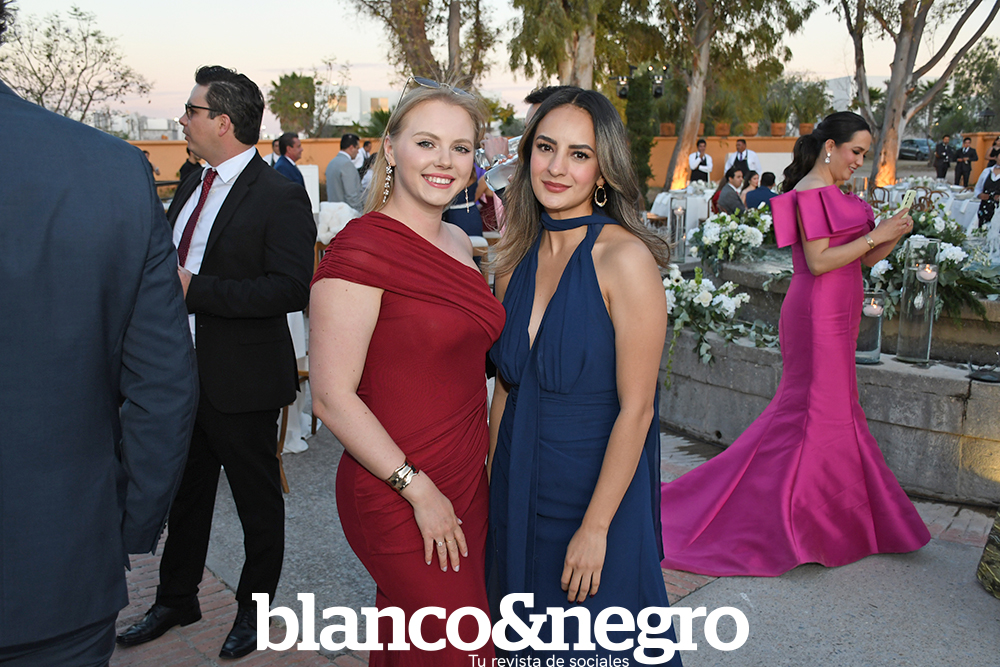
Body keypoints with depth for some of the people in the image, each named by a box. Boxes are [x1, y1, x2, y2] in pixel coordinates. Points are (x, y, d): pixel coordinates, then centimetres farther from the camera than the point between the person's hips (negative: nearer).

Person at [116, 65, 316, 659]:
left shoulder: (280, 197, -16)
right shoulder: (193, 188, 11)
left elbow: (292, 289, -26)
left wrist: (194, 288, -27)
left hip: (242, 384, -8)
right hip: (185, 377, 8)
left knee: (258, 502, 12)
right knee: (186, 494, 22)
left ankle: (255, 607, 34)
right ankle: (177, 601, 43)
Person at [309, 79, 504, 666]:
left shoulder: (459, 242, 7)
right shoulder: (360, 251, -18)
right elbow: (332, 398, -19)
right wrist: (419, 489, -17)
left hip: (467, 485, 7)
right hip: (397, 501, -7)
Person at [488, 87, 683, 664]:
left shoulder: (625, 258, -18)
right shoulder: (516, 259, 1)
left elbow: (636, 409, -18)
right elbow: (507, 384, 8)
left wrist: (595, 526, -17)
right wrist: (489, 481, 7)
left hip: (598, 488, -5)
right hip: (519, 486, 6)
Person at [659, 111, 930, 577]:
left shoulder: (835, 194, 17)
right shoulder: (810, 193, -12)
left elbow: (862, 259, 16)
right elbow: (818, 261, -20)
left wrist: (895, 235, 0)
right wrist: (875, 236, -15)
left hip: (834, 316, 10)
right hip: (818, 316, -10)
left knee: (833, 413, 14)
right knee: (819, 414, -4)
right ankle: (791, 525, 8)